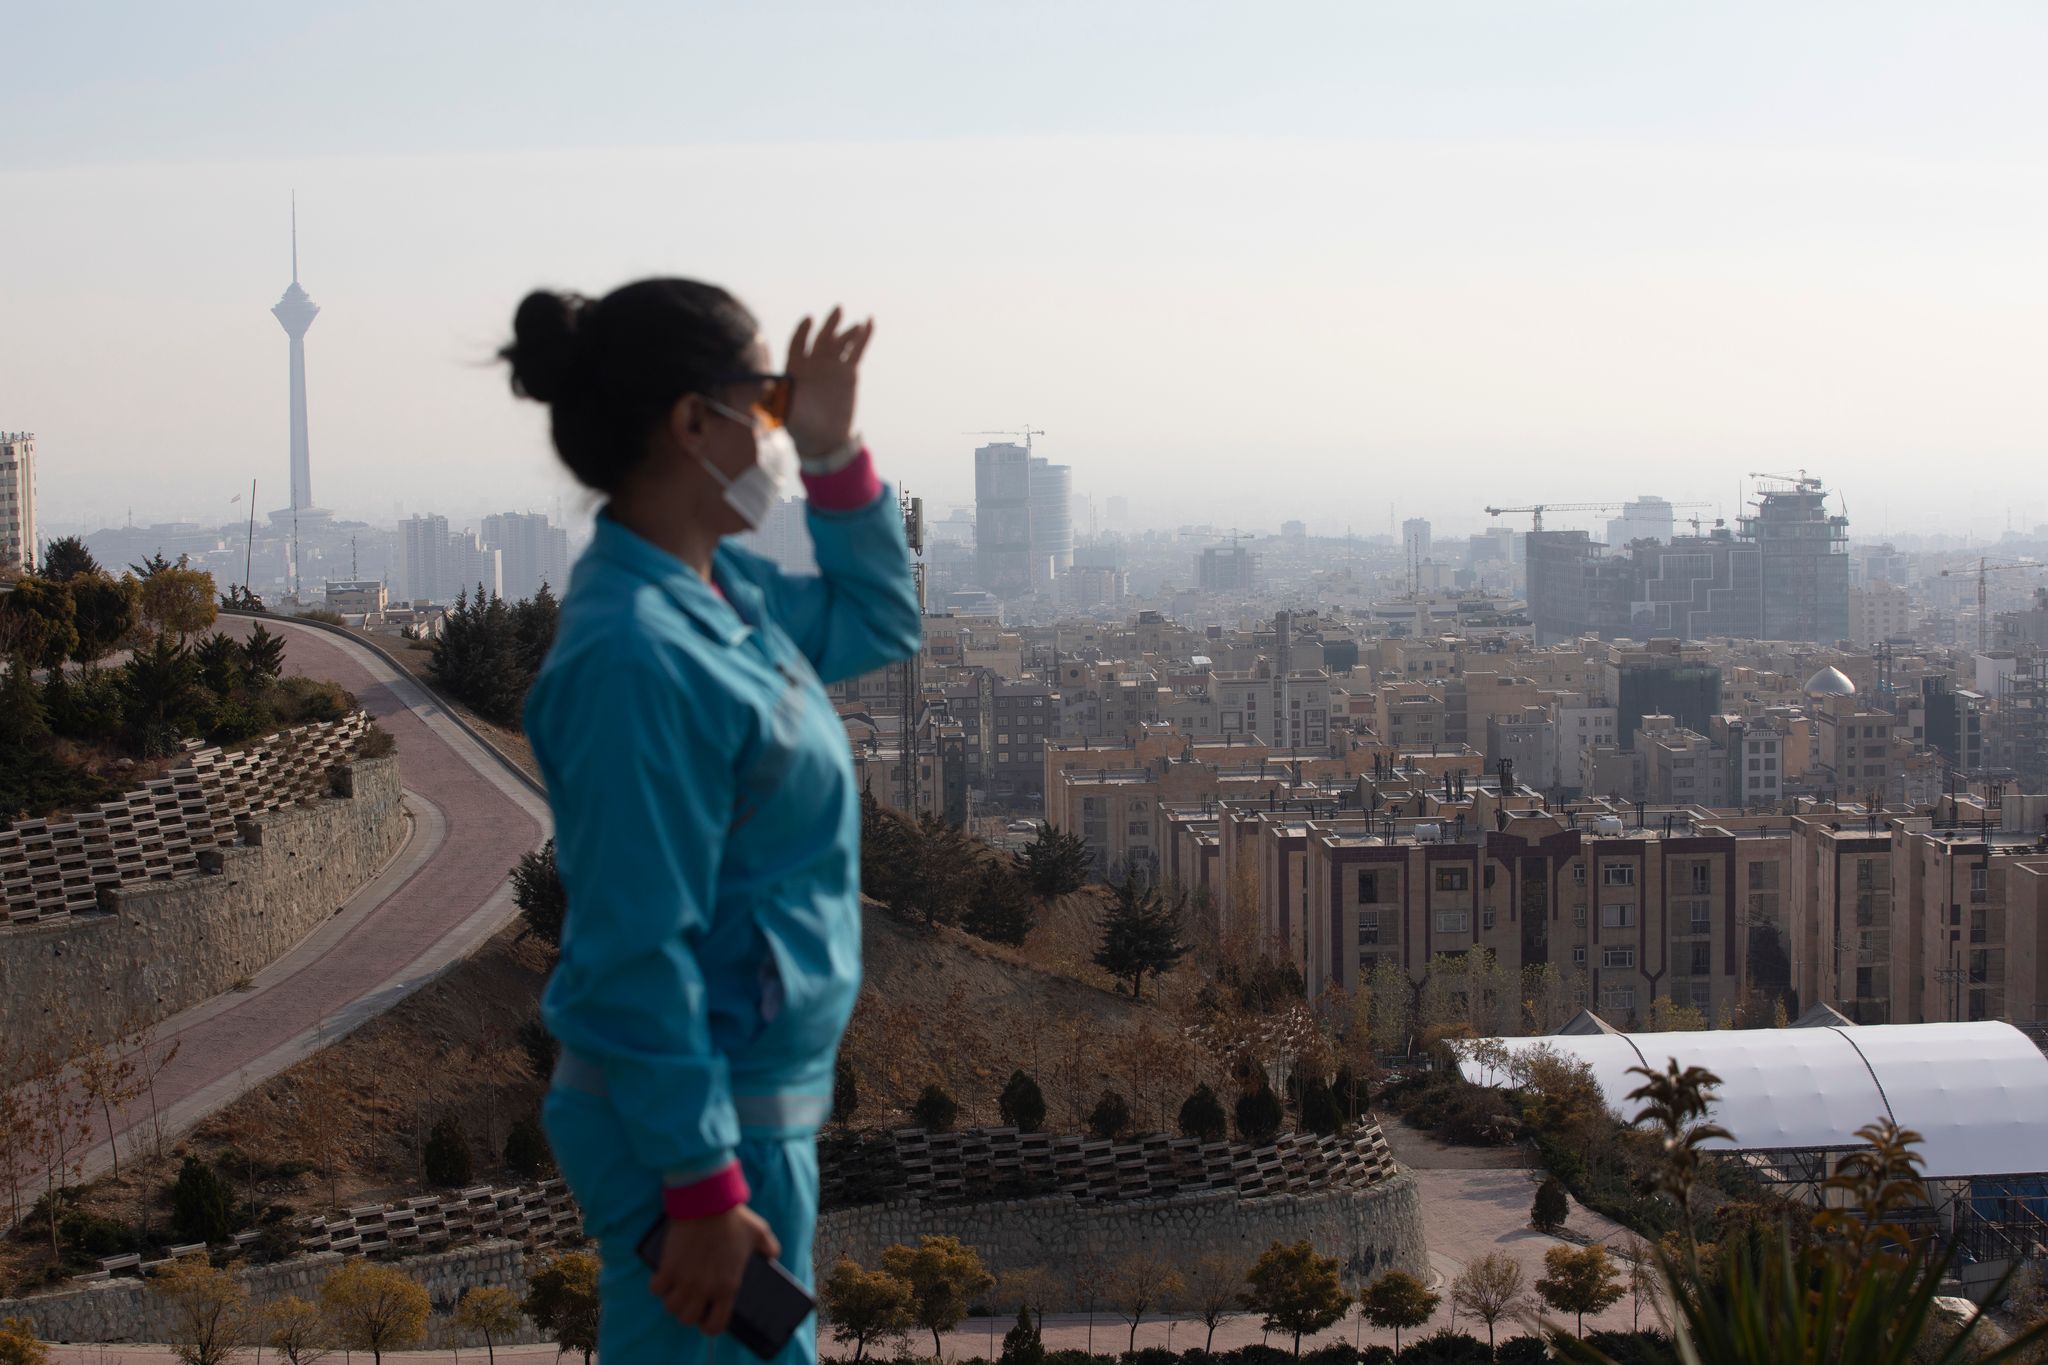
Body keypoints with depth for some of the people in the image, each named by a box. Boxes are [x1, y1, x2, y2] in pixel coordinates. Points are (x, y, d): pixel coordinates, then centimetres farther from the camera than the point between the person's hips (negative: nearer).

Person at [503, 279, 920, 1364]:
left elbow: (877, 623, 24)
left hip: (761, 1097, 10)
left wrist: (836, 460, 8)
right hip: (690, 1121, -10)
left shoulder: (717, 587, 5)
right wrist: (705, 1189, -21)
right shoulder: (637, 654, -24)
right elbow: (638, 955, -24)